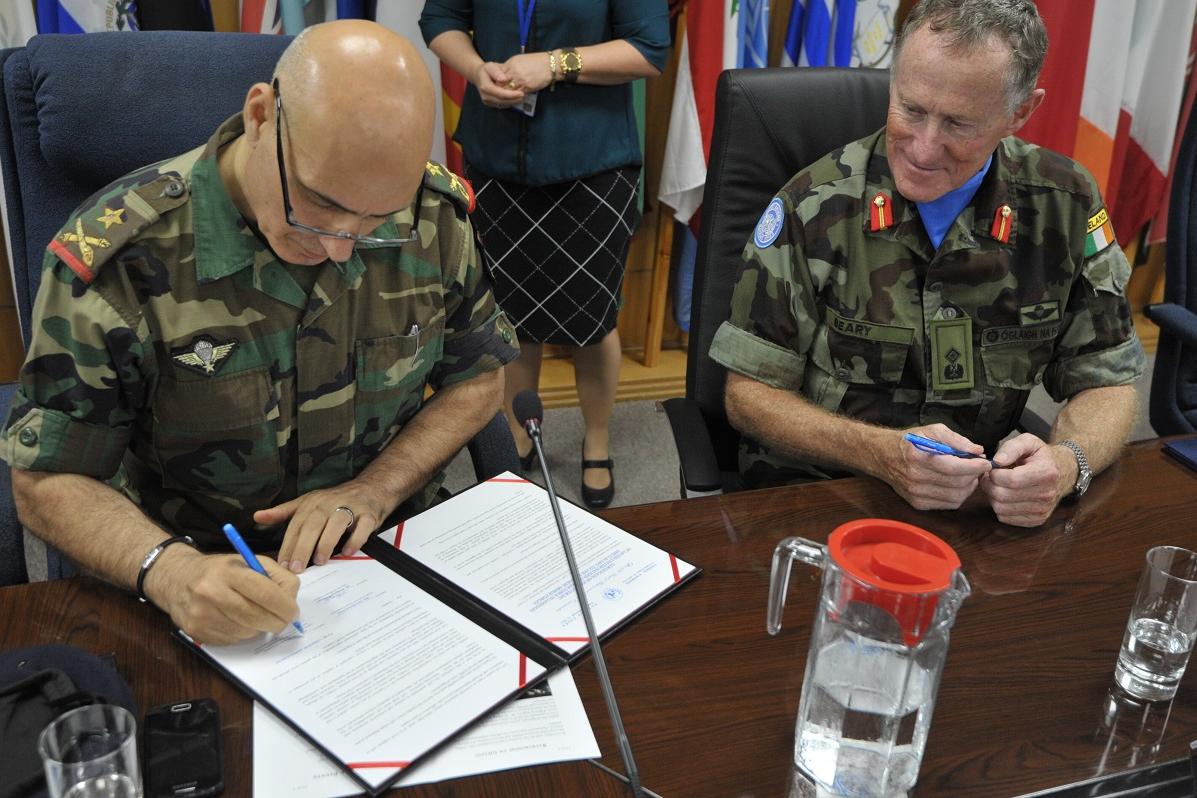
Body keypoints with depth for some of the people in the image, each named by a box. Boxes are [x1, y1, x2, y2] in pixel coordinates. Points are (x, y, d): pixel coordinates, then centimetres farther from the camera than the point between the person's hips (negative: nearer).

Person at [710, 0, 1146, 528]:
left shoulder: (1067, 204, -2)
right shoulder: (814, 205, -11)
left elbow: (1105, 383, 5)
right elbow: (748, 392, -7)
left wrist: (1068, 464, -18)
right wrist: (884, 454, -23)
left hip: (978, 501, 4)